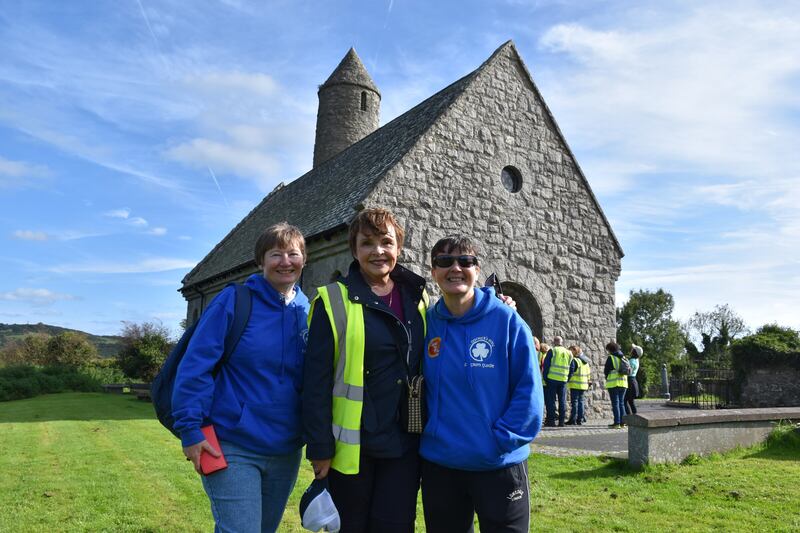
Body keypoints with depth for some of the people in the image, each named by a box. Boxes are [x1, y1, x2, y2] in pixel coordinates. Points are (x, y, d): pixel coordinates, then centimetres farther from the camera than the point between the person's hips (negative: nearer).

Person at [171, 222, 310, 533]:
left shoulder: (309, 312, 4)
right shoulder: (233, 301, -9)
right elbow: (195, 365, -12)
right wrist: (190, 429, -15)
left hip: (286, 452, 5)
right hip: (232, 448, -5)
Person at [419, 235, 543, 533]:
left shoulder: (507, 321, -9)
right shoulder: (426, 324, 0)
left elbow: (528, 391, -9)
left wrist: (501, 440, -14)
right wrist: (426, 435, 0)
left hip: (500, 464, -3)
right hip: (438, 466, 3)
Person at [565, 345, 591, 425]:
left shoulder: (574, 360, -11)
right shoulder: (586, 362, 15)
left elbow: (570, 372, -17)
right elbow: (589, 373, 19)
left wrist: (567, 380, -9)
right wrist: (588, 382, 24)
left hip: (575, 385, -8)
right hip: (584, 384, 8)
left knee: (574, 401, -4)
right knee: (580, 401, 12)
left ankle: (573, 420, -3)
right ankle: (580, 419, 13)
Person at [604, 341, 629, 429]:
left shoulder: (610, 358, -7)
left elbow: (606, 371, -5)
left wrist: (607, 377, 14)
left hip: (613, 383, -6)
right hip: (623, 383, 6)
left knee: (615, 403, -4)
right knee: (621, 403, 12)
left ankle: (617, 423, -7)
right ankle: (622, 422, 13)